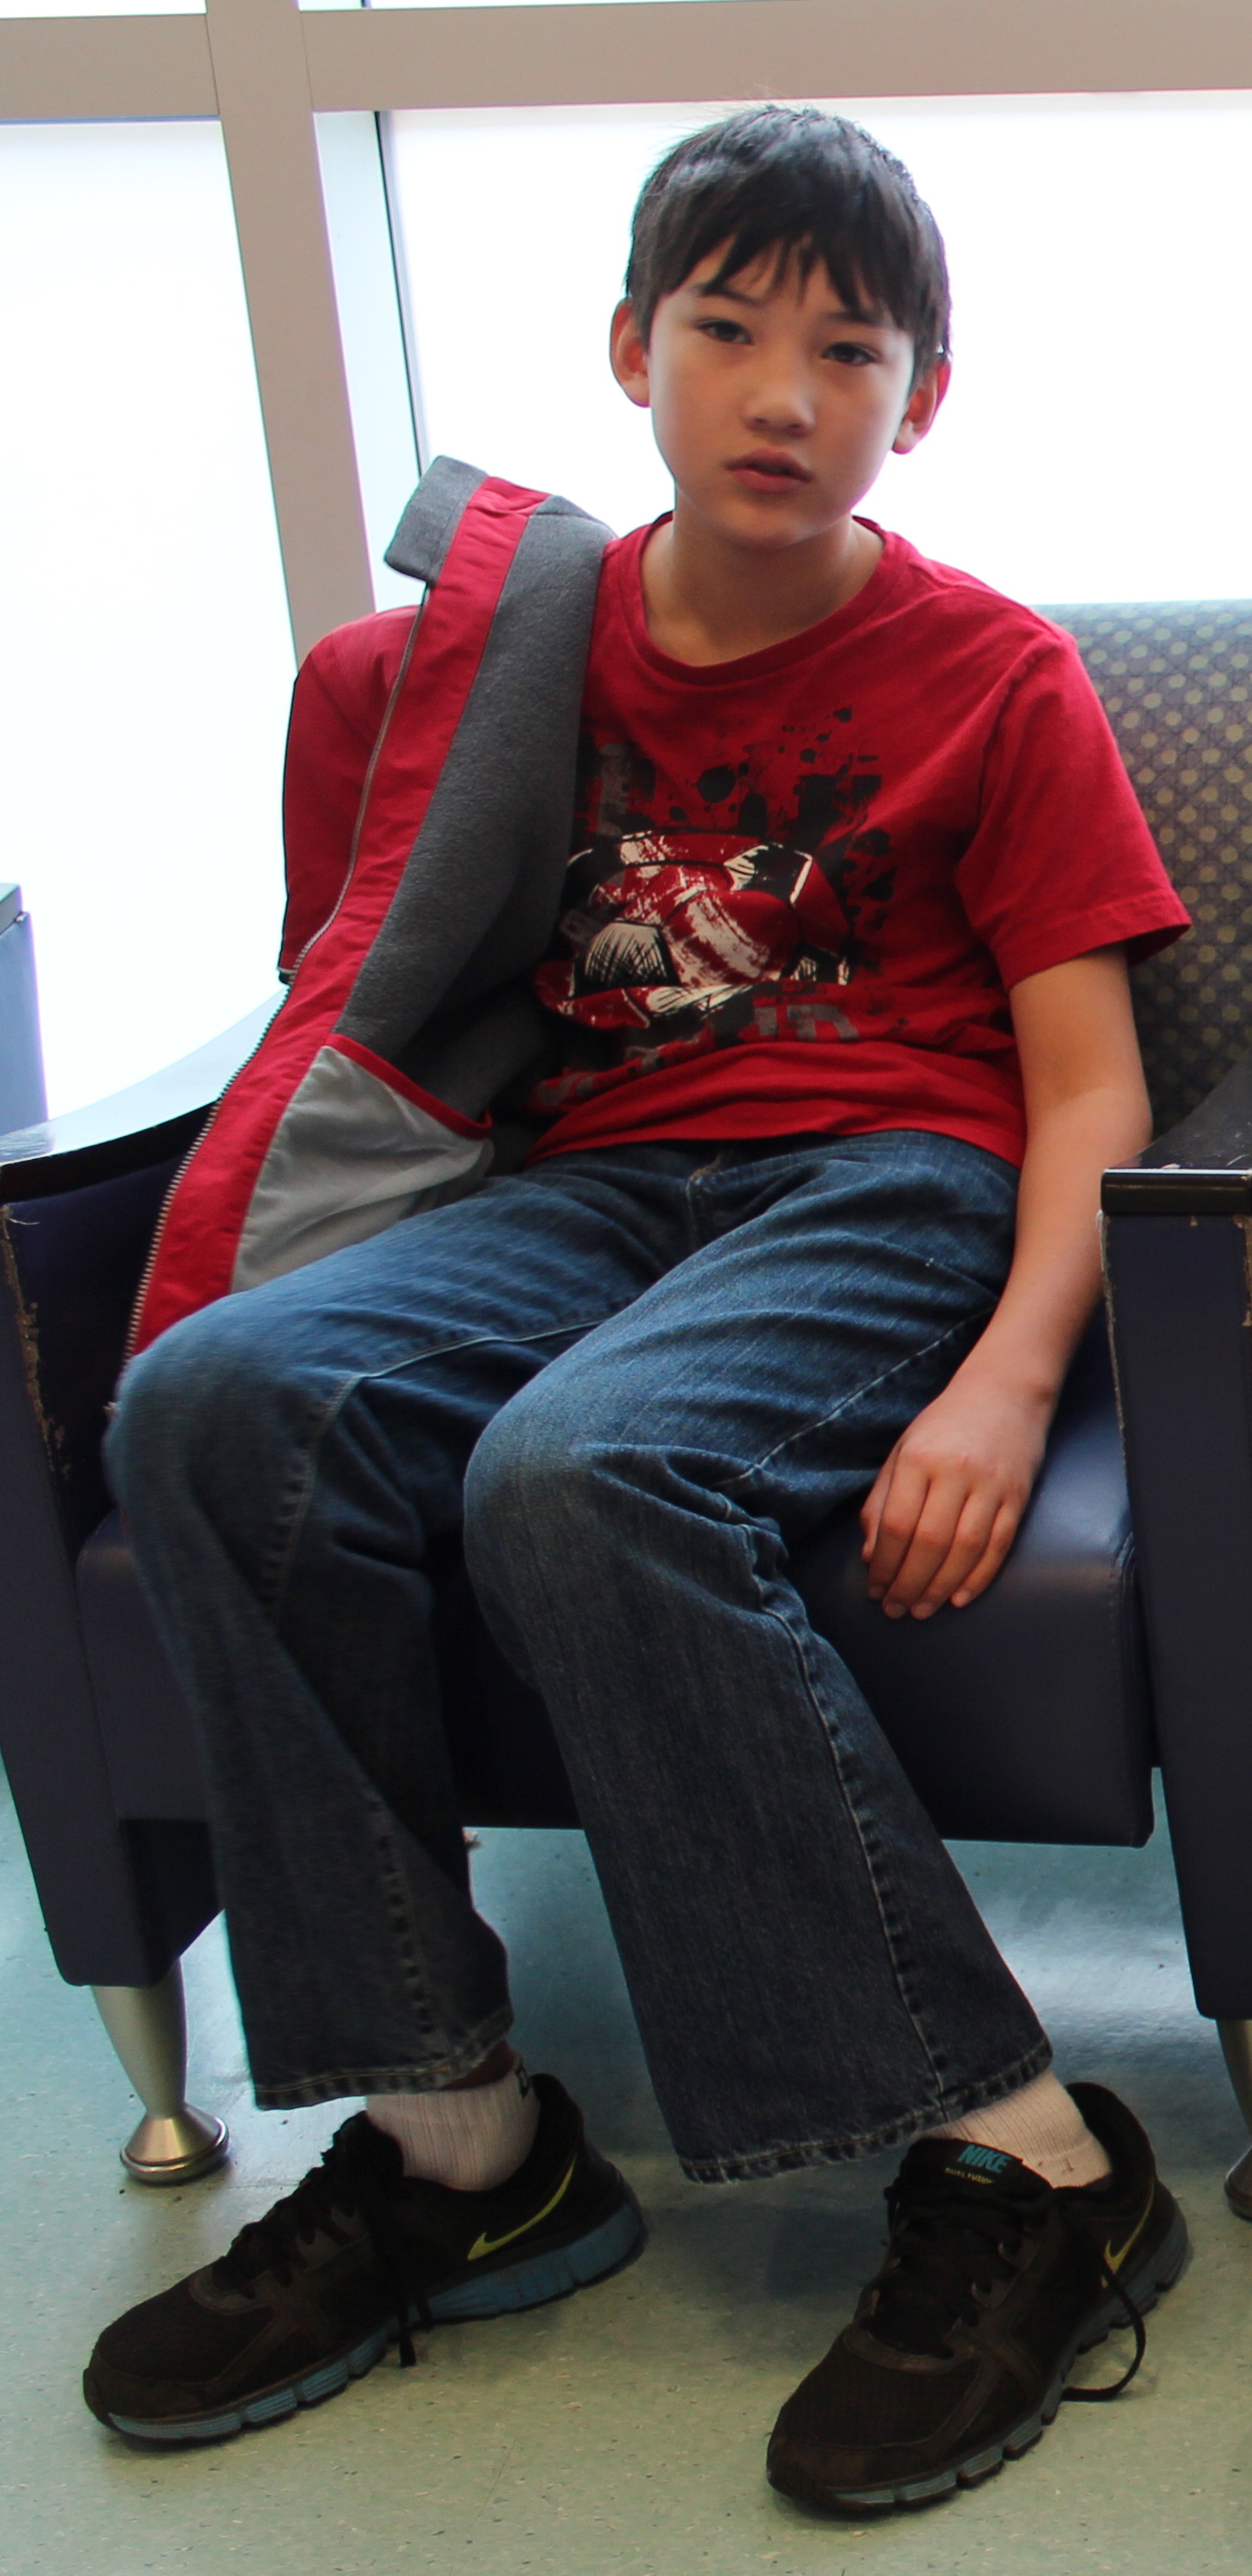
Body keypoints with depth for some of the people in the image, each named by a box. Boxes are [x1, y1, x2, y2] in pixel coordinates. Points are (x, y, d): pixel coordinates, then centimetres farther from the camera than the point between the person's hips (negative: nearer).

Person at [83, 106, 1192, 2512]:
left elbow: (1087, 1081, -2)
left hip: (886, 1186, -4)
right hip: (594, 1185, 5)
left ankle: (1019, 2163, -29)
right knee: (209, 1399, -26)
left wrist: (1009, 1383, -18)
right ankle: (456, 2135, -22)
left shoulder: (992, 677, 5)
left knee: (581, 1469, -37)